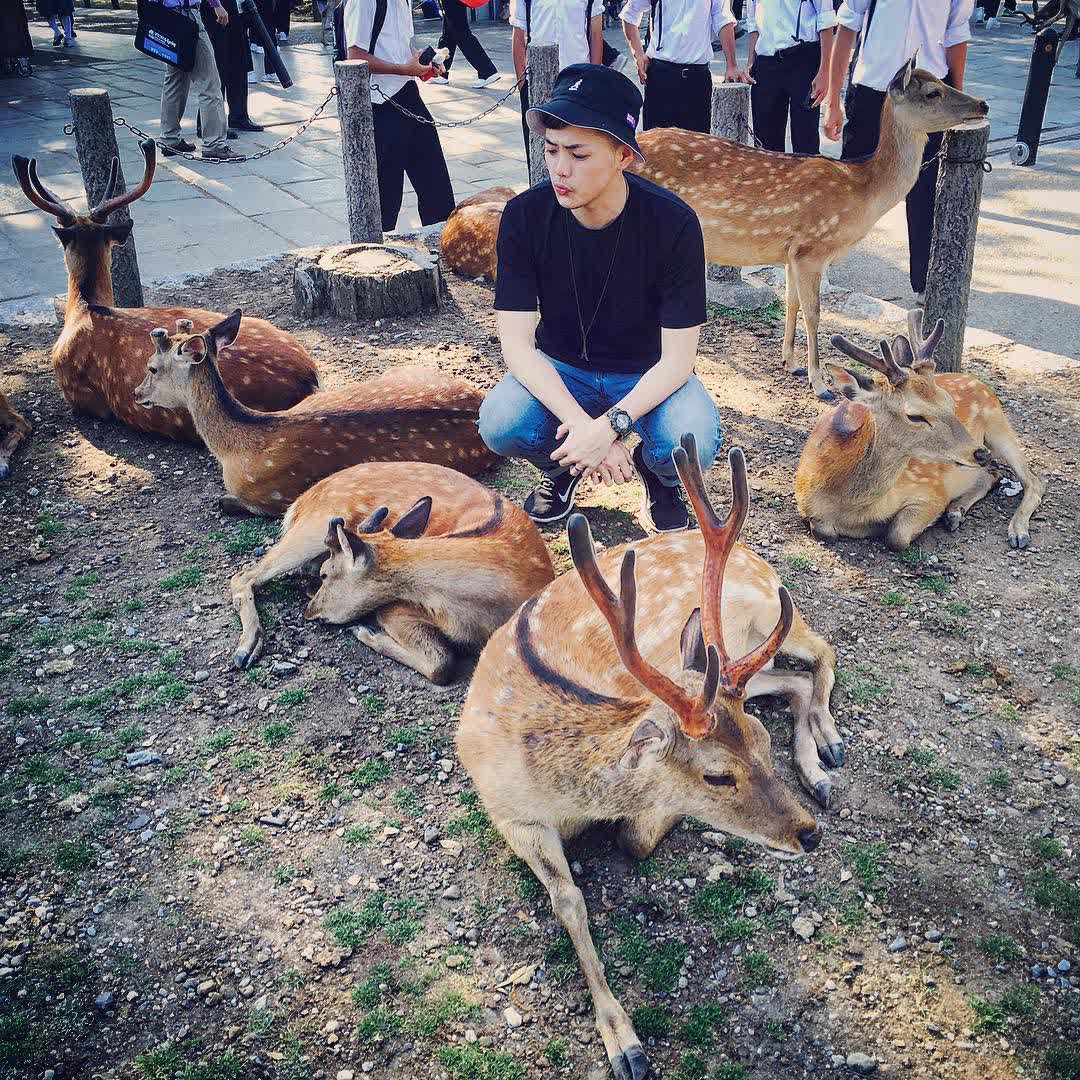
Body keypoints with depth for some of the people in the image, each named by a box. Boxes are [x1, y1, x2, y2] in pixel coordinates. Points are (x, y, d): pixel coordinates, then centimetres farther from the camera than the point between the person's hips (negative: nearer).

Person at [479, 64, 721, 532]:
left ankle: (656, 472, 8)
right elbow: (517, 342, -19)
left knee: (693, 443, -32)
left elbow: (677, 357, -20)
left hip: (647, 373, -1)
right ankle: (561, 466, 7)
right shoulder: (525, 216, -18)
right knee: (500, 426, -30)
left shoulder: (673, 222, -23)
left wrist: (610, 425, -35)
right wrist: (579, 422, -33)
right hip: (559, 370, 2)